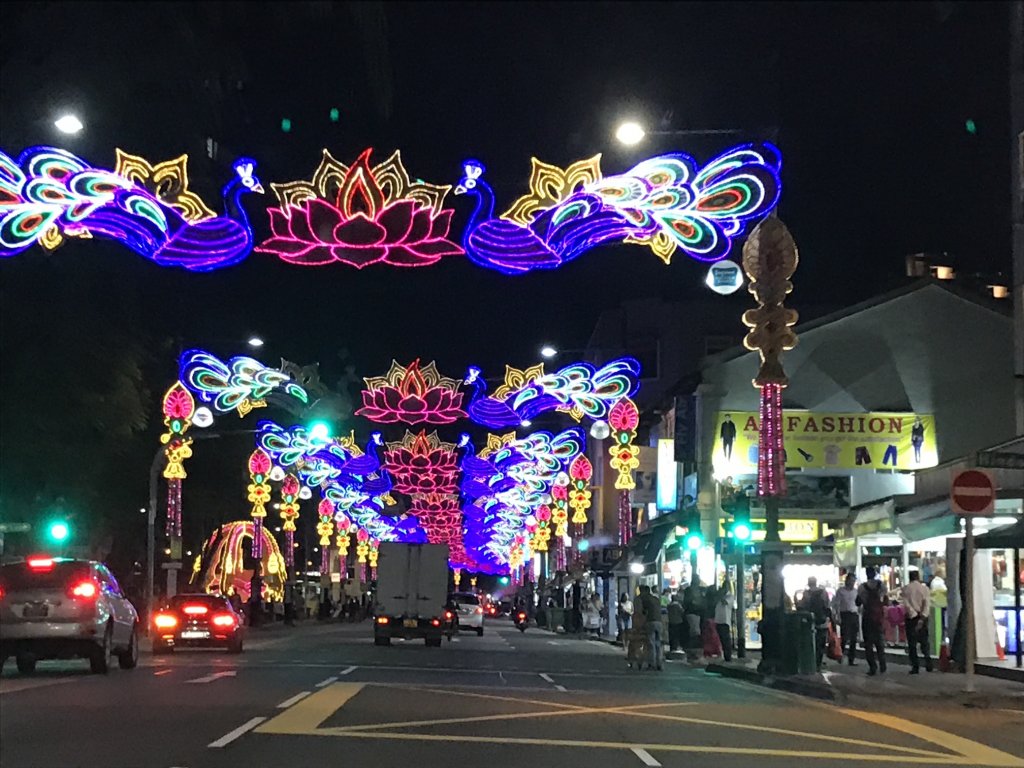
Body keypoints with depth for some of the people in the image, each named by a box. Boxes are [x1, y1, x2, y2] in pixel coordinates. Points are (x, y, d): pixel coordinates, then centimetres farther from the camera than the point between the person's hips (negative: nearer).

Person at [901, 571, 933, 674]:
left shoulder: (906, 589, -3)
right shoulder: (924, 588, 0)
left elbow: (906, 604, -12)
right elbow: (927, 604, -9)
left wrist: (914, 615, -14)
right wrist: (922, 618, -14)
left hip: (911, 618, -2)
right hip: (922, 618, 2)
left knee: (912, 643, 3)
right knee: (924, 642, 14)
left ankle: (915, 666, -1)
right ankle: (928, 663, 3)